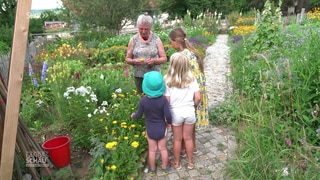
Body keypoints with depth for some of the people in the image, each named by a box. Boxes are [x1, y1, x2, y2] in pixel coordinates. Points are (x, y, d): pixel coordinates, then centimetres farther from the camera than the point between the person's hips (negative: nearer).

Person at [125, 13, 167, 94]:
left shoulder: (156, 39, 1)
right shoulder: (133, 40, 3)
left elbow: (164, 58, 2)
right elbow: (127, 59, 8)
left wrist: (154, 61, -18)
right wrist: (134, 61, -15)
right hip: (139, 76, 1)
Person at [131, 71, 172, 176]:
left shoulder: (143, 100, -19)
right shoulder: (163, 99, -21)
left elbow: (139, 115, -8)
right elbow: (168, 115, -22)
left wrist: (133, 115, 14)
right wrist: (169, 122, 1)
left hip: (150, 130, 0)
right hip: (162, 129, 0)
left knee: (152, 150, 17)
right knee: (163, 149, 19)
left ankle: (152, 170, 35)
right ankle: (165, 168, 36)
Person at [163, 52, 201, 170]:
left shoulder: (167, 80, -17)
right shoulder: (191, 78, -10)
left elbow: (166, 101, -14)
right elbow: (198, 98, -8)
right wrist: (193, 107, 12)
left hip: (175, 113, -2)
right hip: (189, 112, 2)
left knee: (177, 139, 17)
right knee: (188, 138, 19)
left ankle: (176, 163, 36)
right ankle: (190, 162, 37)